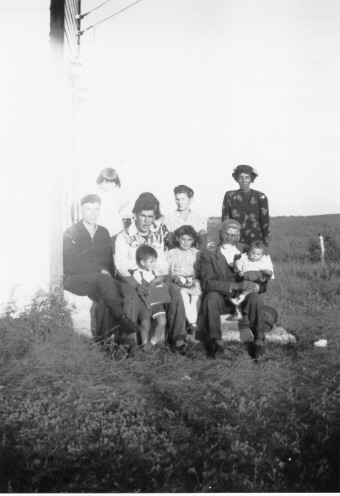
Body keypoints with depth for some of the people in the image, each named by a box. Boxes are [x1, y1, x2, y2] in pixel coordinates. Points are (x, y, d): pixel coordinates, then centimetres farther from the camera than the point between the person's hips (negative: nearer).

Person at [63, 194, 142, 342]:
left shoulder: (103, 232, 15)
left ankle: (102, 336, -28)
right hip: (74, 280, -4)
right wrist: (100, 270, -16)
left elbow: (109, 262, 13)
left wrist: (107, 272, -11)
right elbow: (71, 265, -13)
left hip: (100, 279, 4)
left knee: (104, 297, -31)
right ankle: (122, 318, -27)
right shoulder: (71, 233, -1)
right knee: (104, 279, -33)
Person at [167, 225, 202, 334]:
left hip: (193, 282, 1)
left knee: (196, 293, -33)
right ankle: (192, 323, -35)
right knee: (183, 293, -34)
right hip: (177, 284, -1)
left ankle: (193, 322, -33)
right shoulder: (171, 253, 13)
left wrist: (193, 278, -7)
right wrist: (177, 278, -10)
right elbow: (166, 271, 7)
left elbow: (200, 271, 14)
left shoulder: (196, 253, 18)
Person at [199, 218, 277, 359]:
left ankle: (259, 342, -25)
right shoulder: (208, 254, 1)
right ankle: (216, 343, -27)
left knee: (255, 296, -29)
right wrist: (235, 286, -28)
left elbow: (263, 283, 5)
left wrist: (257, 287, -21)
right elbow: (207, 283, -15)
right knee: (211, 296, -32)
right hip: (221, 300, -1)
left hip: (243, 299, 1)